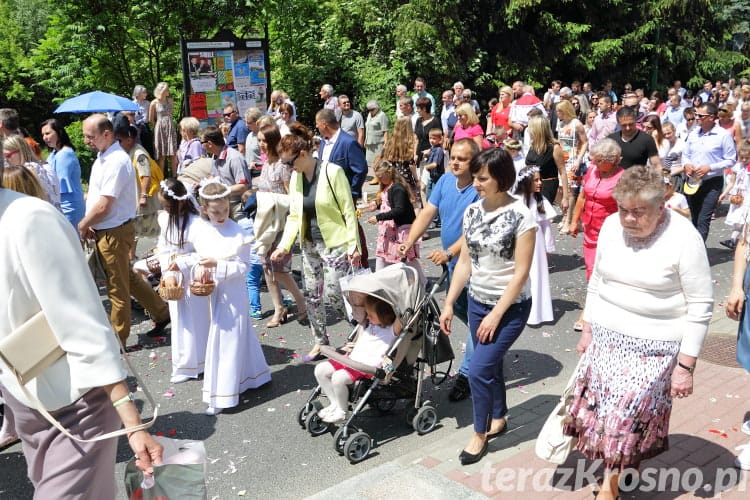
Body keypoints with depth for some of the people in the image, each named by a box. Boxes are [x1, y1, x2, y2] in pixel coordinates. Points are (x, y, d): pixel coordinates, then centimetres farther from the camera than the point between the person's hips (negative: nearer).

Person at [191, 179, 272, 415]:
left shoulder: (237, 234, -15)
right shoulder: (200, 231, 2)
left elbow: (242, 267, -15)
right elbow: (197, 254, 14)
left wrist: (217, 264, -26)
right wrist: (199, 266, -7)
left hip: (233, 293, -6)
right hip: (212, 293, 6)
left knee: (228, 340, -1)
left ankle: (221, 395, 7)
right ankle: (248, 376, 37)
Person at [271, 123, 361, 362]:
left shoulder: (332, 172, -14)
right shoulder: (295, 177, 5)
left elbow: (348, 211, -12)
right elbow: (294, 216, 8)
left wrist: (353, 245, -14)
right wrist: (284, 246, -3)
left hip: (334, 244, -6)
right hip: (309, 245, 7)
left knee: (333, 295, -7)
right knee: (312, 295, 11)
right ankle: (320, 341, 27)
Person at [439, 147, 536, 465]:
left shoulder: (520, 216, -16)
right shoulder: (472, 211, 1)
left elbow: (521, 272, -16)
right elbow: (465, 262, 7)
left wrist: (496, 315, -16)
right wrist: (449, 303, 3)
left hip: (510, 307, -6)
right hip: (477, 302, 6)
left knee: (479, 370, -7)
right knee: (491, 366, 17)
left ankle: (480, 434, 14)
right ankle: (498, 419, 39)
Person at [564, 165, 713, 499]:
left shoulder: (683, 238, -16)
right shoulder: (611, 226, -2)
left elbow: (700, 307, -12)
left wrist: (686, 366, -12)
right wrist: (587, 330, 14)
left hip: (652, 346, -5)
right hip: (605, 337, 5)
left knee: (627, 414, -2)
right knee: (604, 407, 11)